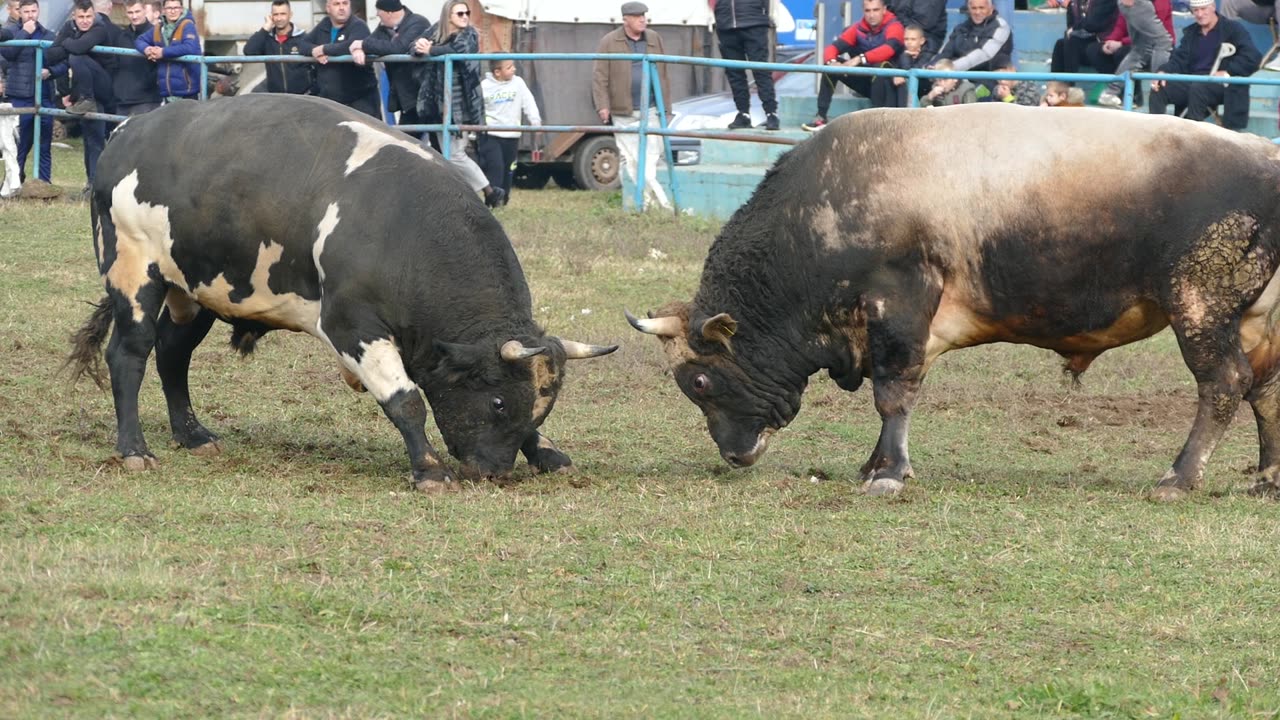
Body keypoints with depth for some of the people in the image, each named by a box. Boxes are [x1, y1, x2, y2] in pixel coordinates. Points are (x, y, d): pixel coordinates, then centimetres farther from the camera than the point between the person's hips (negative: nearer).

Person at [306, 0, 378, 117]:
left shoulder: (358, 26, -10)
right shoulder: (323, 26, 12)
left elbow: (352, 47, -29)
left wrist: (325, 49, -17)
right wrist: (314, 51, -13)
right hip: (327, 99, 6)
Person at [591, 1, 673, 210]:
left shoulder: (654, 40, 10)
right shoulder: (609, 42, 0)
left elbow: (664, 74, 11)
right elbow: (599, 76, -3)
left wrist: (665, 105, 6)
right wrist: (602, 105, -11)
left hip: (650, 110, 2)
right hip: (623, 112, -2)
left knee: (650, 157, -1)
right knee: (629, 158, -3)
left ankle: (648, 198, 5)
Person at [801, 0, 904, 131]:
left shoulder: (893, 27, -13)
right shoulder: (858, 29, 0)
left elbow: (889, 48, -34)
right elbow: (832, 47, -8)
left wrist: (860, 59, -43)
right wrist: (832, 61, -32)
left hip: (887, 85, -5)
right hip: (865, 81, 5)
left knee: (881, 66, -36)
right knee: (830, 65, -10)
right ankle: (820, 117, -13)